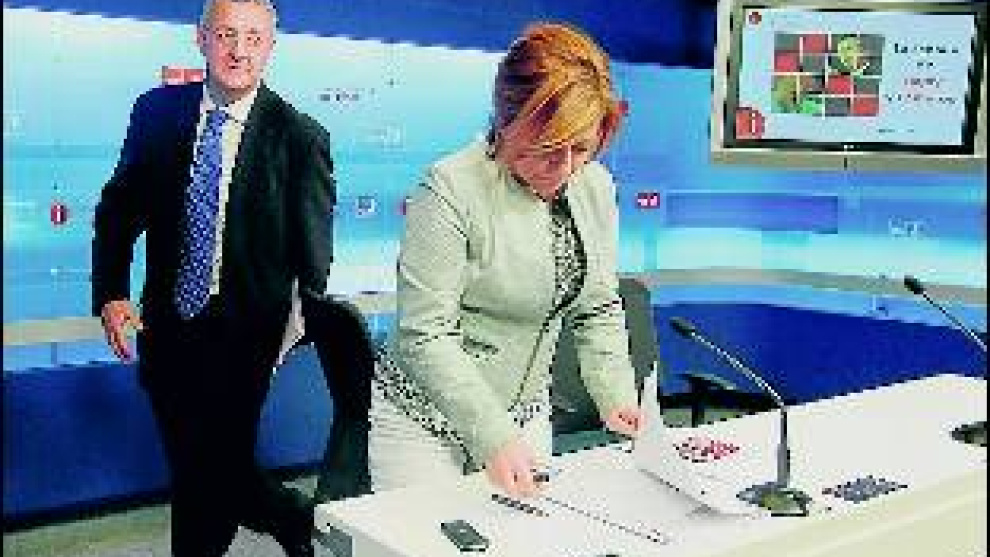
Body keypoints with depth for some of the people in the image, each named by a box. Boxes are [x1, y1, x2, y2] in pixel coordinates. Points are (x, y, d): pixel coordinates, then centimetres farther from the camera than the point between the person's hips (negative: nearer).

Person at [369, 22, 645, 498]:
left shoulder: (595, 187, -2)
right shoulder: (451, 192, -23)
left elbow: (597, 309, 7)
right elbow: (426, 336, -23)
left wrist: (616, 396, -8)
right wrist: (493, 438, -30)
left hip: (526, 414, 6)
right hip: (423, 414, -6)